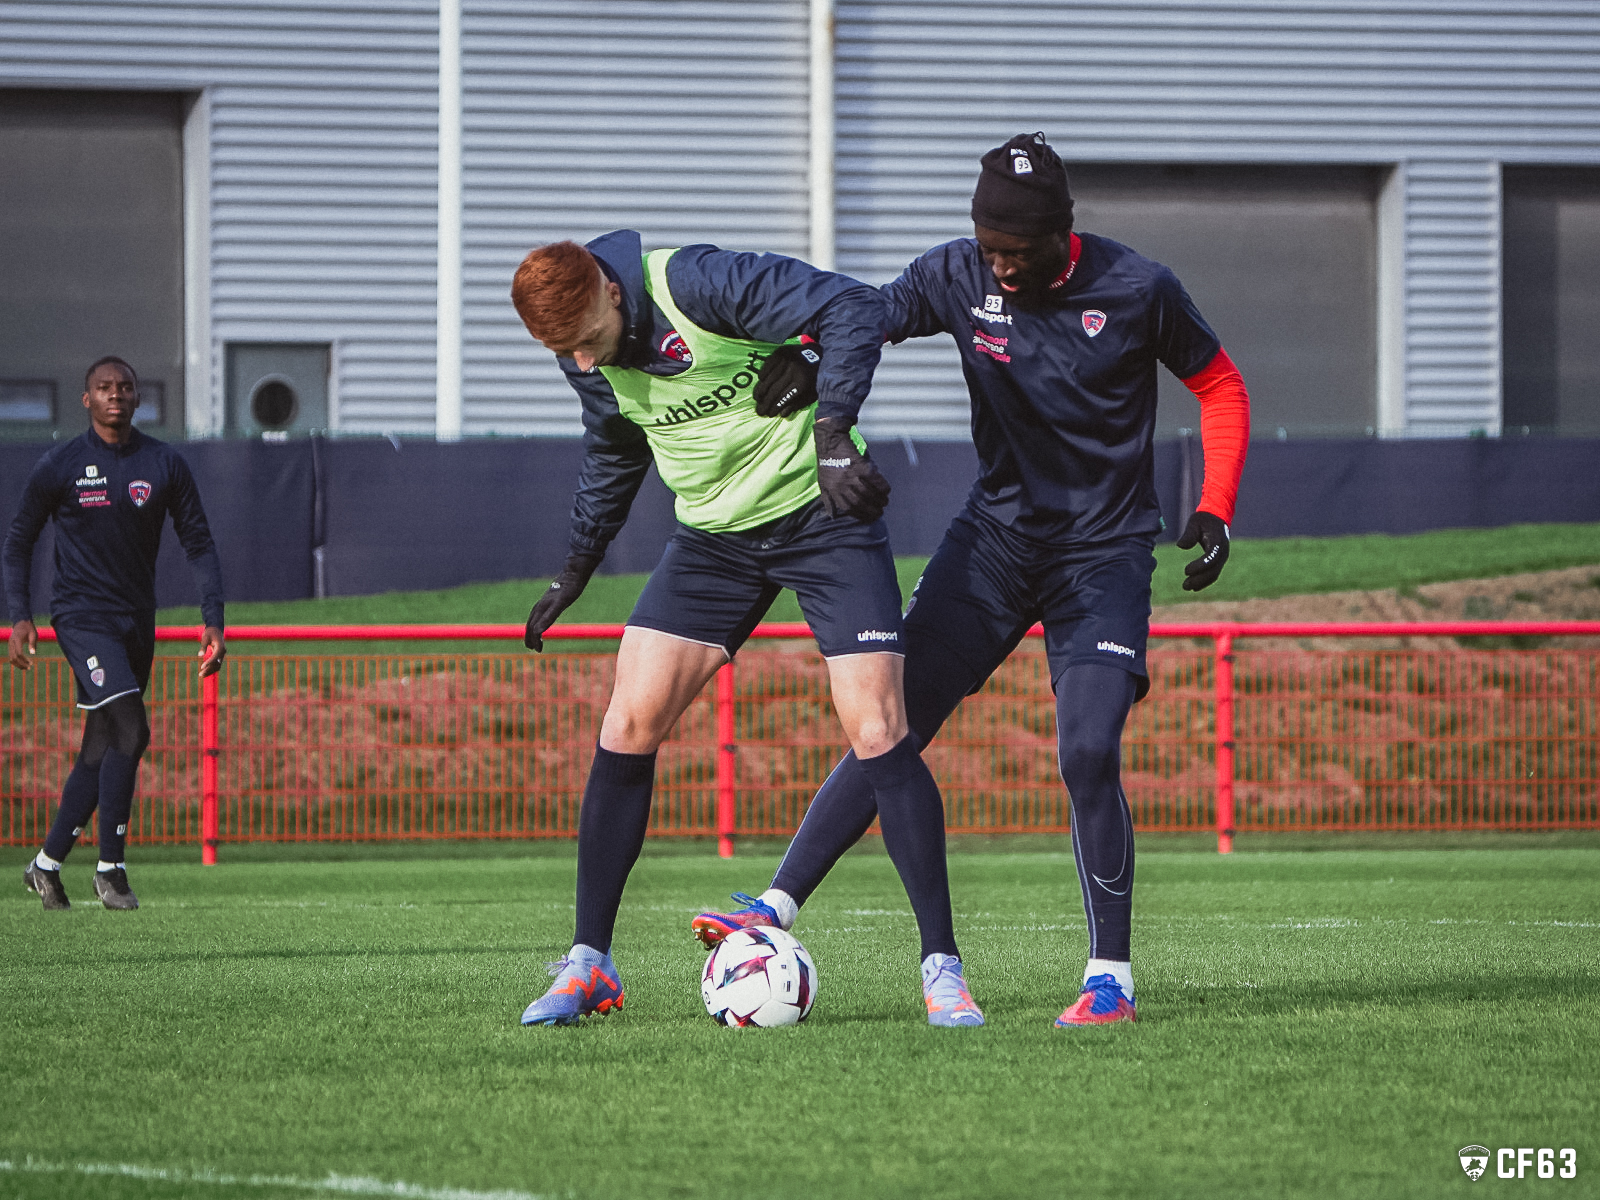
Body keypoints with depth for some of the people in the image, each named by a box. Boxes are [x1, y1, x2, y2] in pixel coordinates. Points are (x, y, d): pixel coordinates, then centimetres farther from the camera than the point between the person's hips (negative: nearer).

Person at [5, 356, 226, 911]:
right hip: (82, 615, -5)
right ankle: (110, 868, -12)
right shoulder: (60, 465, -3)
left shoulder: (166, 465, 4)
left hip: (137, 623, 5)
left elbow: (198, 544, 7)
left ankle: (47, 863, 20)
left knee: (102, 750, 7)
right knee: (131, 729, -19)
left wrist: (213, 620, -4)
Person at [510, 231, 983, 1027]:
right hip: (715, 536, 6)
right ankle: (589, 963, 3)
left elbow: (852, 307, -28)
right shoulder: (587, 358, -3)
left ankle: (941, 966, -4)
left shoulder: (697, 284, -24)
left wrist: (831, 431, -36)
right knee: (629, 723, -6)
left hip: (824, 513, -6)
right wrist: (578, 565, 22)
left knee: (876, 733, -13)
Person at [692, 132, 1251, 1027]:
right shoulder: (959, 276, -7)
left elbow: (1221, 387, 1)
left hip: (1105, 551, -3)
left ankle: (1112, 974, -5)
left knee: (1089, 753, -17)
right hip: (996, 539, 3)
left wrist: (1216, 511, -7)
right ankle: (777, 907, -2)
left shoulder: (1137, 290, -12)